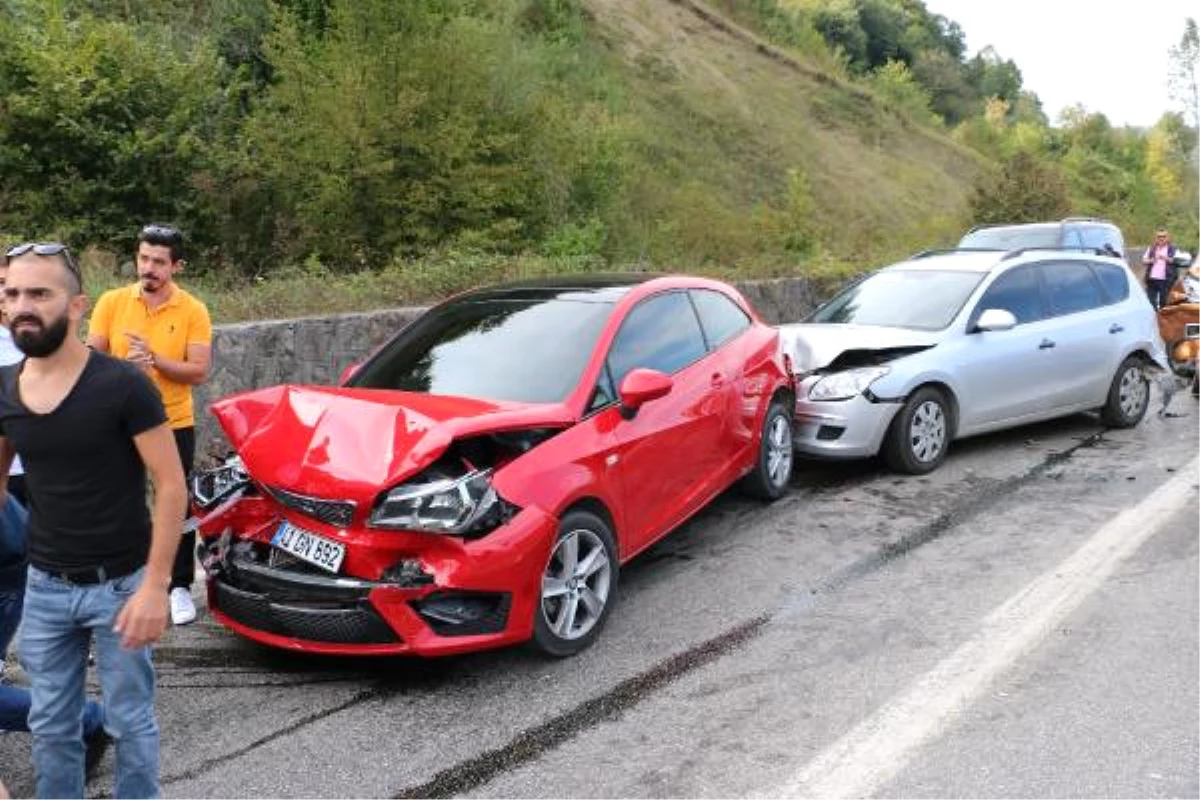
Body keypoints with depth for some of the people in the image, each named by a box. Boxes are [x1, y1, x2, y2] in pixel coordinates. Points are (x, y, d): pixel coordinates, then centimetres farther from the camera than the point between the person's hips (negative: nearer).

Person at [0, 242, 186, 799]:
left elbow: (171, 486, -15)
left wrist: (155, 585, -19)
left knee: (129, 723, 9)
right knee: (51, 727, 16)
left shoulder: (122, 385, -17)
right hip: (45, 586, 5)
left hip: (120, 585, -4)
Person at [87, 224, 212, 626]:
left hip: (174, 426, -1)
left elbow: (199, 371, -11)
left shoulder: (193, 311, -5)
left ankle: (181, 587, 19)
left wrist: (155, 359, -25)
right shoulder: (112, 302, -1)